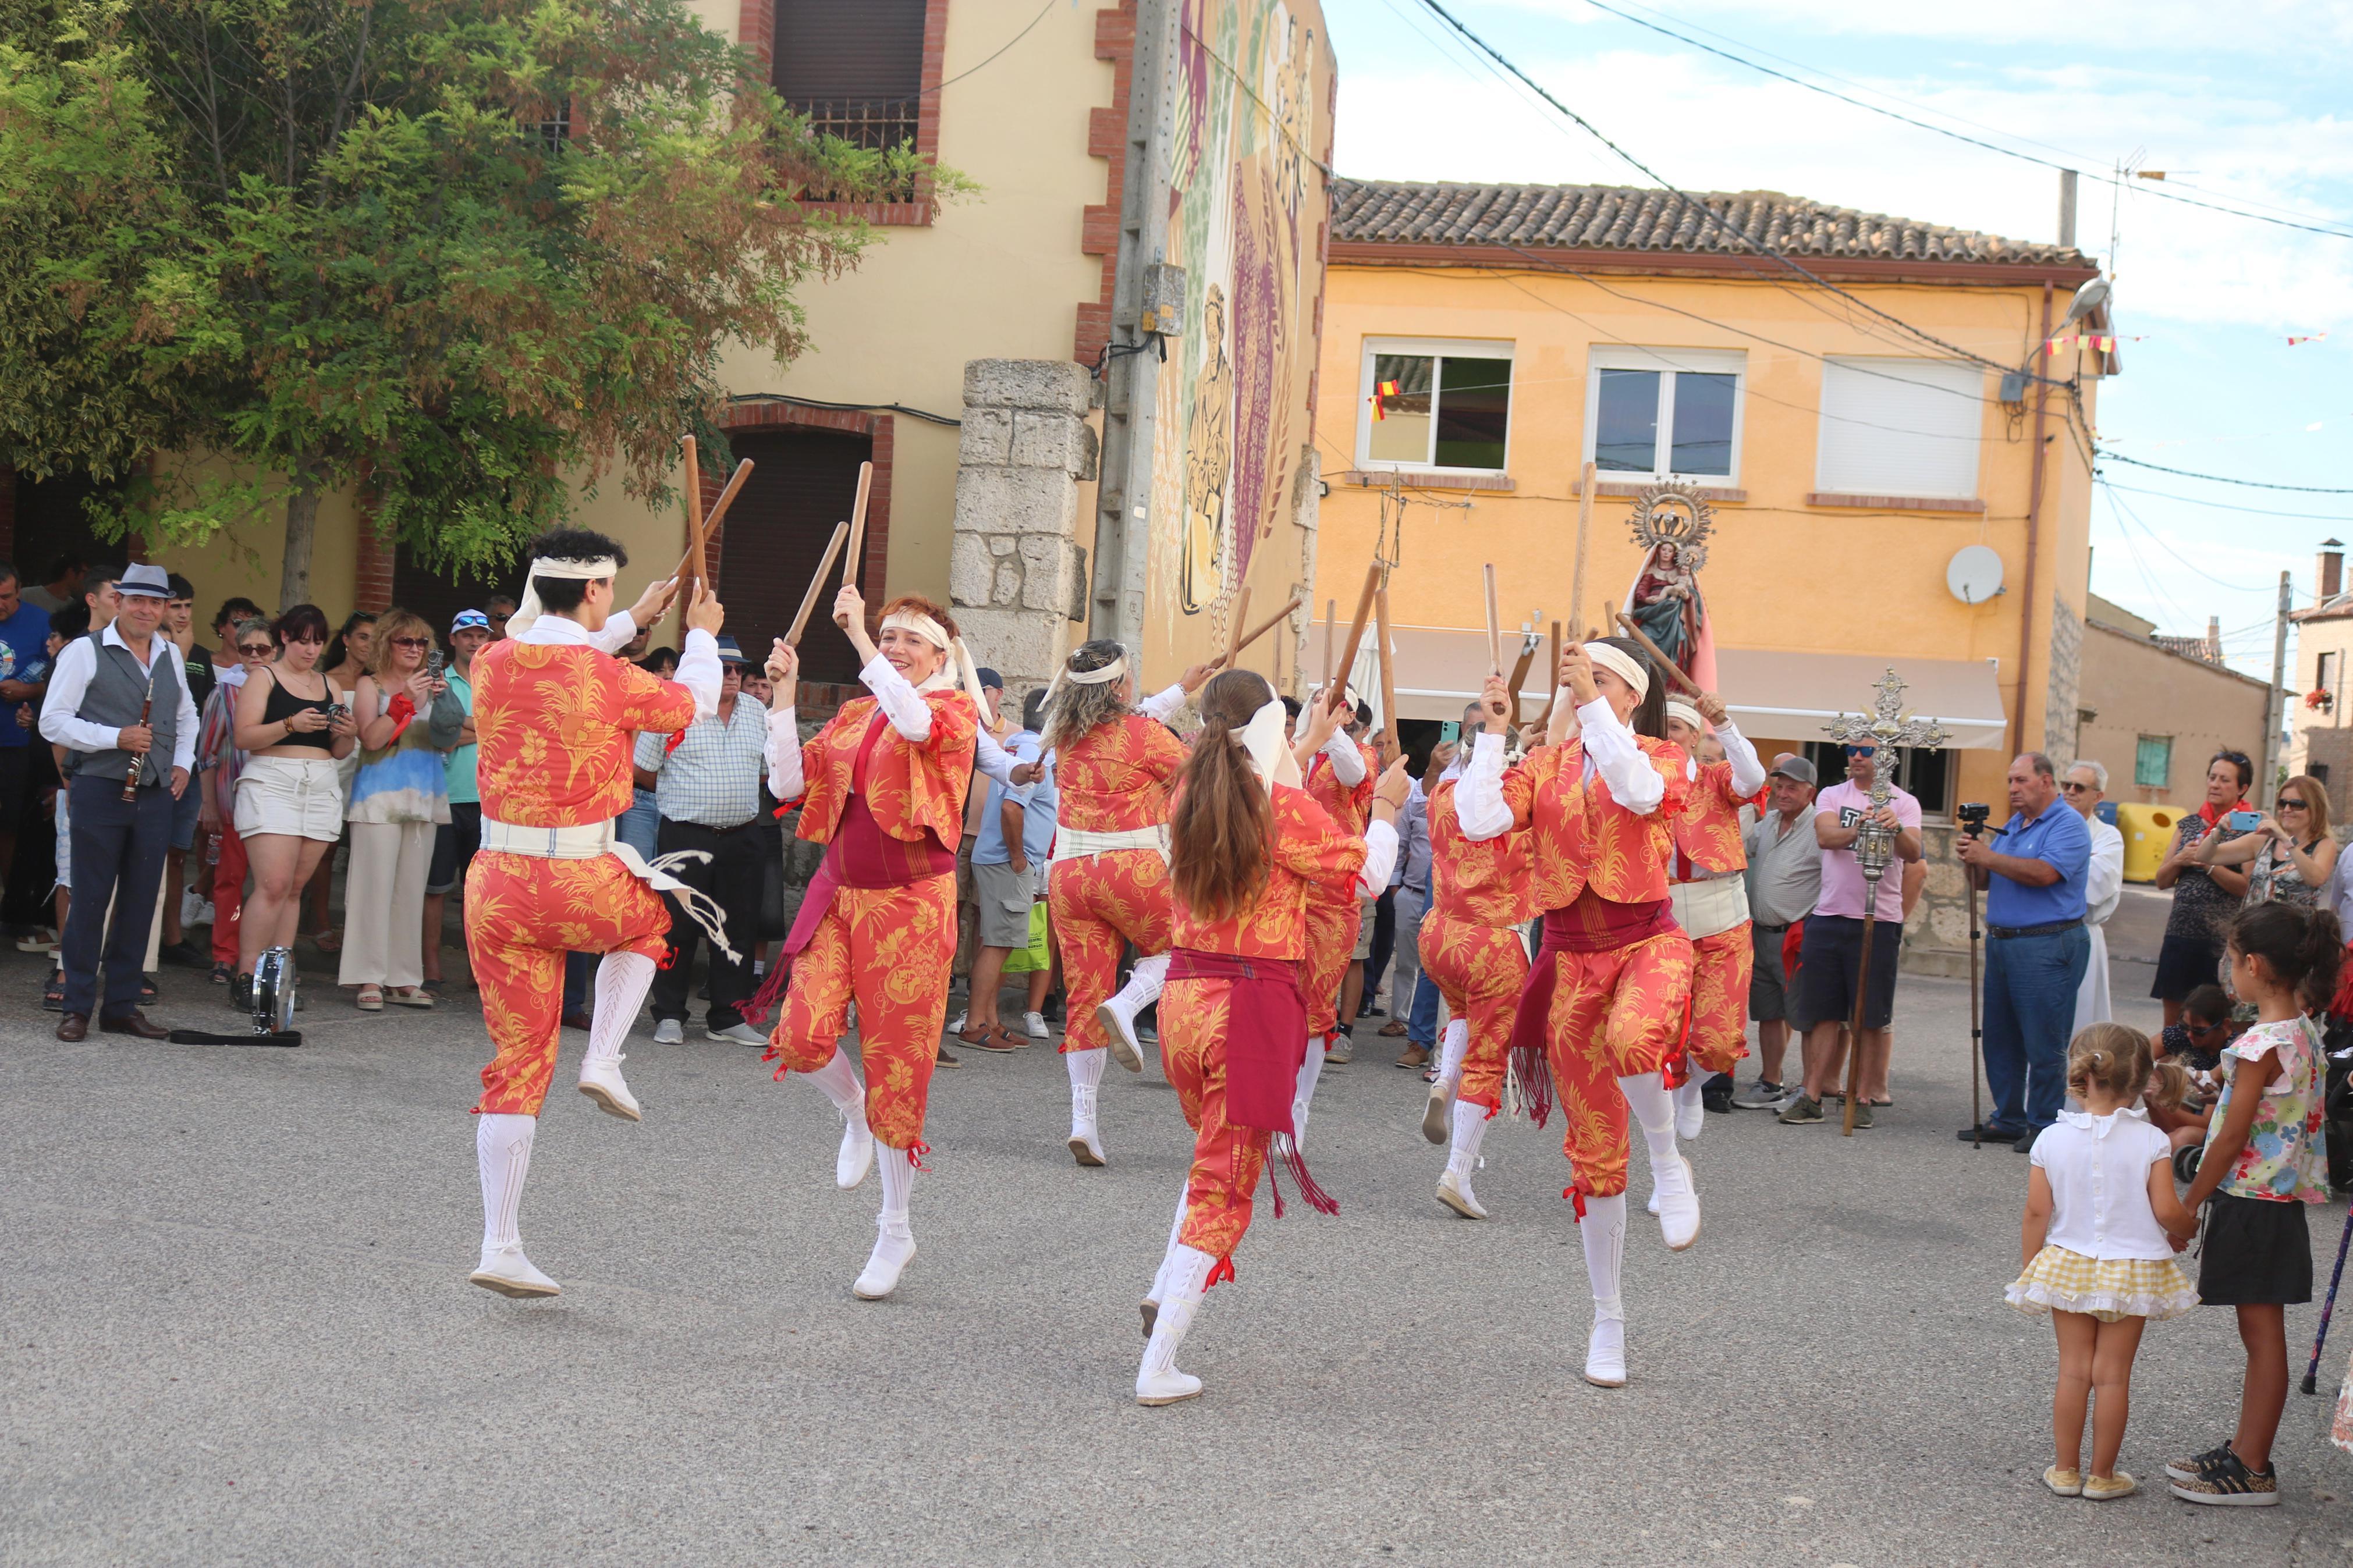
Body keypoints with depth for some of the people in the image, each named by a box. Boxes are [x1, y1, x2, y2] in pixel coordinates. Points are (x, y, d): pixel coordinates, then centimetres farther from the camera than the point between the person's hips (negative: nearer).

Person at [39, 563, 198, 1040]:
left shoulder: (171, 655, 14)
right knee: (92, 899, -2)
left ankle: (122, 1007, 15)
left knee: (141, 902, 7)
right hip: (101, 791, -5)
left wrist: (183, 763, 13)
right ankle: (77, 1009, 5)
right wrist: (116, 738, -16)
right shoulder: (86, 652, -3)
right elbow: (53, 721, -8)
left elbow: (186, 715, 29)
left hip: (156, 796, 5)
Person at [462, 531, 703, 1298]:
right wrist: (702, 636, 31)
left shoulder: (492, 664, 4)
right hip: (581, 888, -4)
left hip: (496, 884, 4)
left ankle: (501, 1247, 6)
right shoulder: (613, 681, -11)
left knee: (517, 1065, 9)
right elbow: (692, 704, 10)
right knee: (648, 912, 33)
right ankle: (604, 1061, 16)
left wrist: (633, 622, 39)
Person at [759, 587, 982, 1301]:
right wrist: (785, 694, -2)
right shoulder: (854, 716, 14)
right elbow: (788, 782, 4)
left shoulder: (955, 710, -1)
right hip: (838, 894, 4)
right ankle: (854, 1113, 21)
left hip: (909, 903, -4)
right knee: (802, 1037, -16)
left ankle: (895, 1233, 14)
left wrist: (856, 636, -25)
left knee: (898, 1066, 0)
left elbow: (916, 721, -27)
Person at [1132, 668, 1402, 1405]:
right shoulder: (1285, 808, -12)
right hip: (1252, 1006, -6)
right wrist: (1385, 808, 15)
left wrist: (1306, 749, 40)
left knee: (1214, 1153, 29)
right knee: (1224, 1188, 1)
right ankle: (1158, 1369, -2)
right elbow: (1367, 876, -2)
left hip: (1182, 994, 6)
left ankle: (1165, 1292, 16)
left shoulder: (1189, 794, 6)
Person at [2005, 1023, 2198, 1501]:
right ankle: (2103, 1476, 13)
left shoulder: (2052, 1139, -8)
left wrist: (2029, 1272, 6)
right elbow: (2166, 1211, -14)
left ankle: (2066, 1470, 17)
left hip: (2068, 1268, 2)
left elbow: (2037, 1213, -5)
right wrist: (2186, 1231, 9)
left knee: (2073, 1369, 11)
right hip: (2132, 1270, -2)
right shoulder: (2151, 1142, -12)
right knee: (2113, 1374, 6)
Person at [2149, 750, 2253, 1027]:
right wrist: (2180, 860, -4)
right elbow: (2162, 880, 14)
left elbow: (2247, 886, -13)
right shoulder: (2190, 824, 14)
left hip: (2220, 939, -5)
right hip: (2180, 932, 5)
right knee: (2172, 1020, 7)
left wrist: (2208, 863, -16)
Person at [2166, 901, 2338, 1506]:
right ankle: (2245, 1452, 24)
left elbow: (2231, 1140, -17)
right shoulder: (2305, 1031, 6)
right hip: (2282, 1197, 9)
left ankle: (2252, 1471, 5)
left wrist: (2188, 1204, -10)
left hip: (2250, 1199, -9)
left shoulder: (2262, 1045, -21)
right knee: (2260, 1332, 15)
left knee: (2261, 1334, -2)